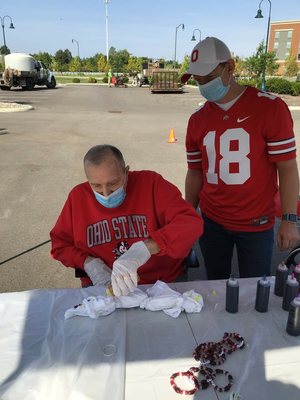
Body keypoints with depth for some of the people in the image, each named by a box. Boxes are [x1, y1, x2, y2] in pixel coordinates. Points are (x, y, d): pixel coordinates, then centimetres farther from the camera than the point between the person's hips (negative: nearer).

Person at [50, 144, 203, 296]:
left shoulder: (150, 183, -10)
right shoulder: (78, 196, -2)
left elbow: (191, 222, -22)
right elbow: (59, 244, 11)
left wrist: (144, 248, -35)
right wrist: (88, 263, -8)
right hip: (101, 287, 2)